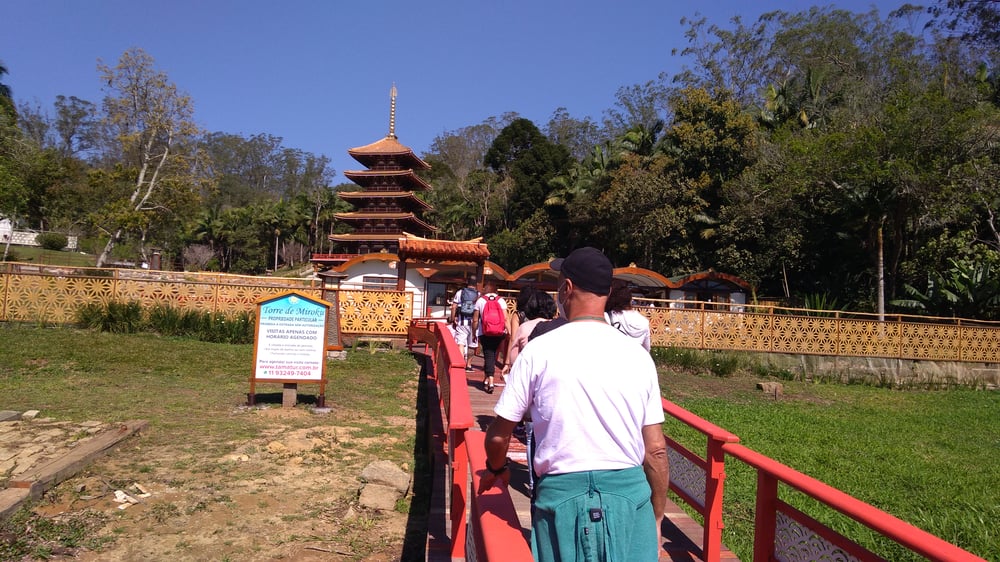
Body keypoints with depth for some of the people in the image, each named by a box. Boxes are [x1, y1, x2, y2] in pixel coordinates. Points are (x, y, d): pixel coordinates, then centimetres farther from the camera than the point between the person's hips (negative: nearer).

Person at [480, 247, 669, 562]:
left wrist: (496, 469, 21)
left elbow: (499, 434, -1)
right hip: (629, 493, 2)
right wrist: (657, 519, 14)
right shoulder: (638, 355, -1)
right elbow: (656, 450, 2)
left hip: (562, 494, -1)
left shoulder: (540, 350, -7)